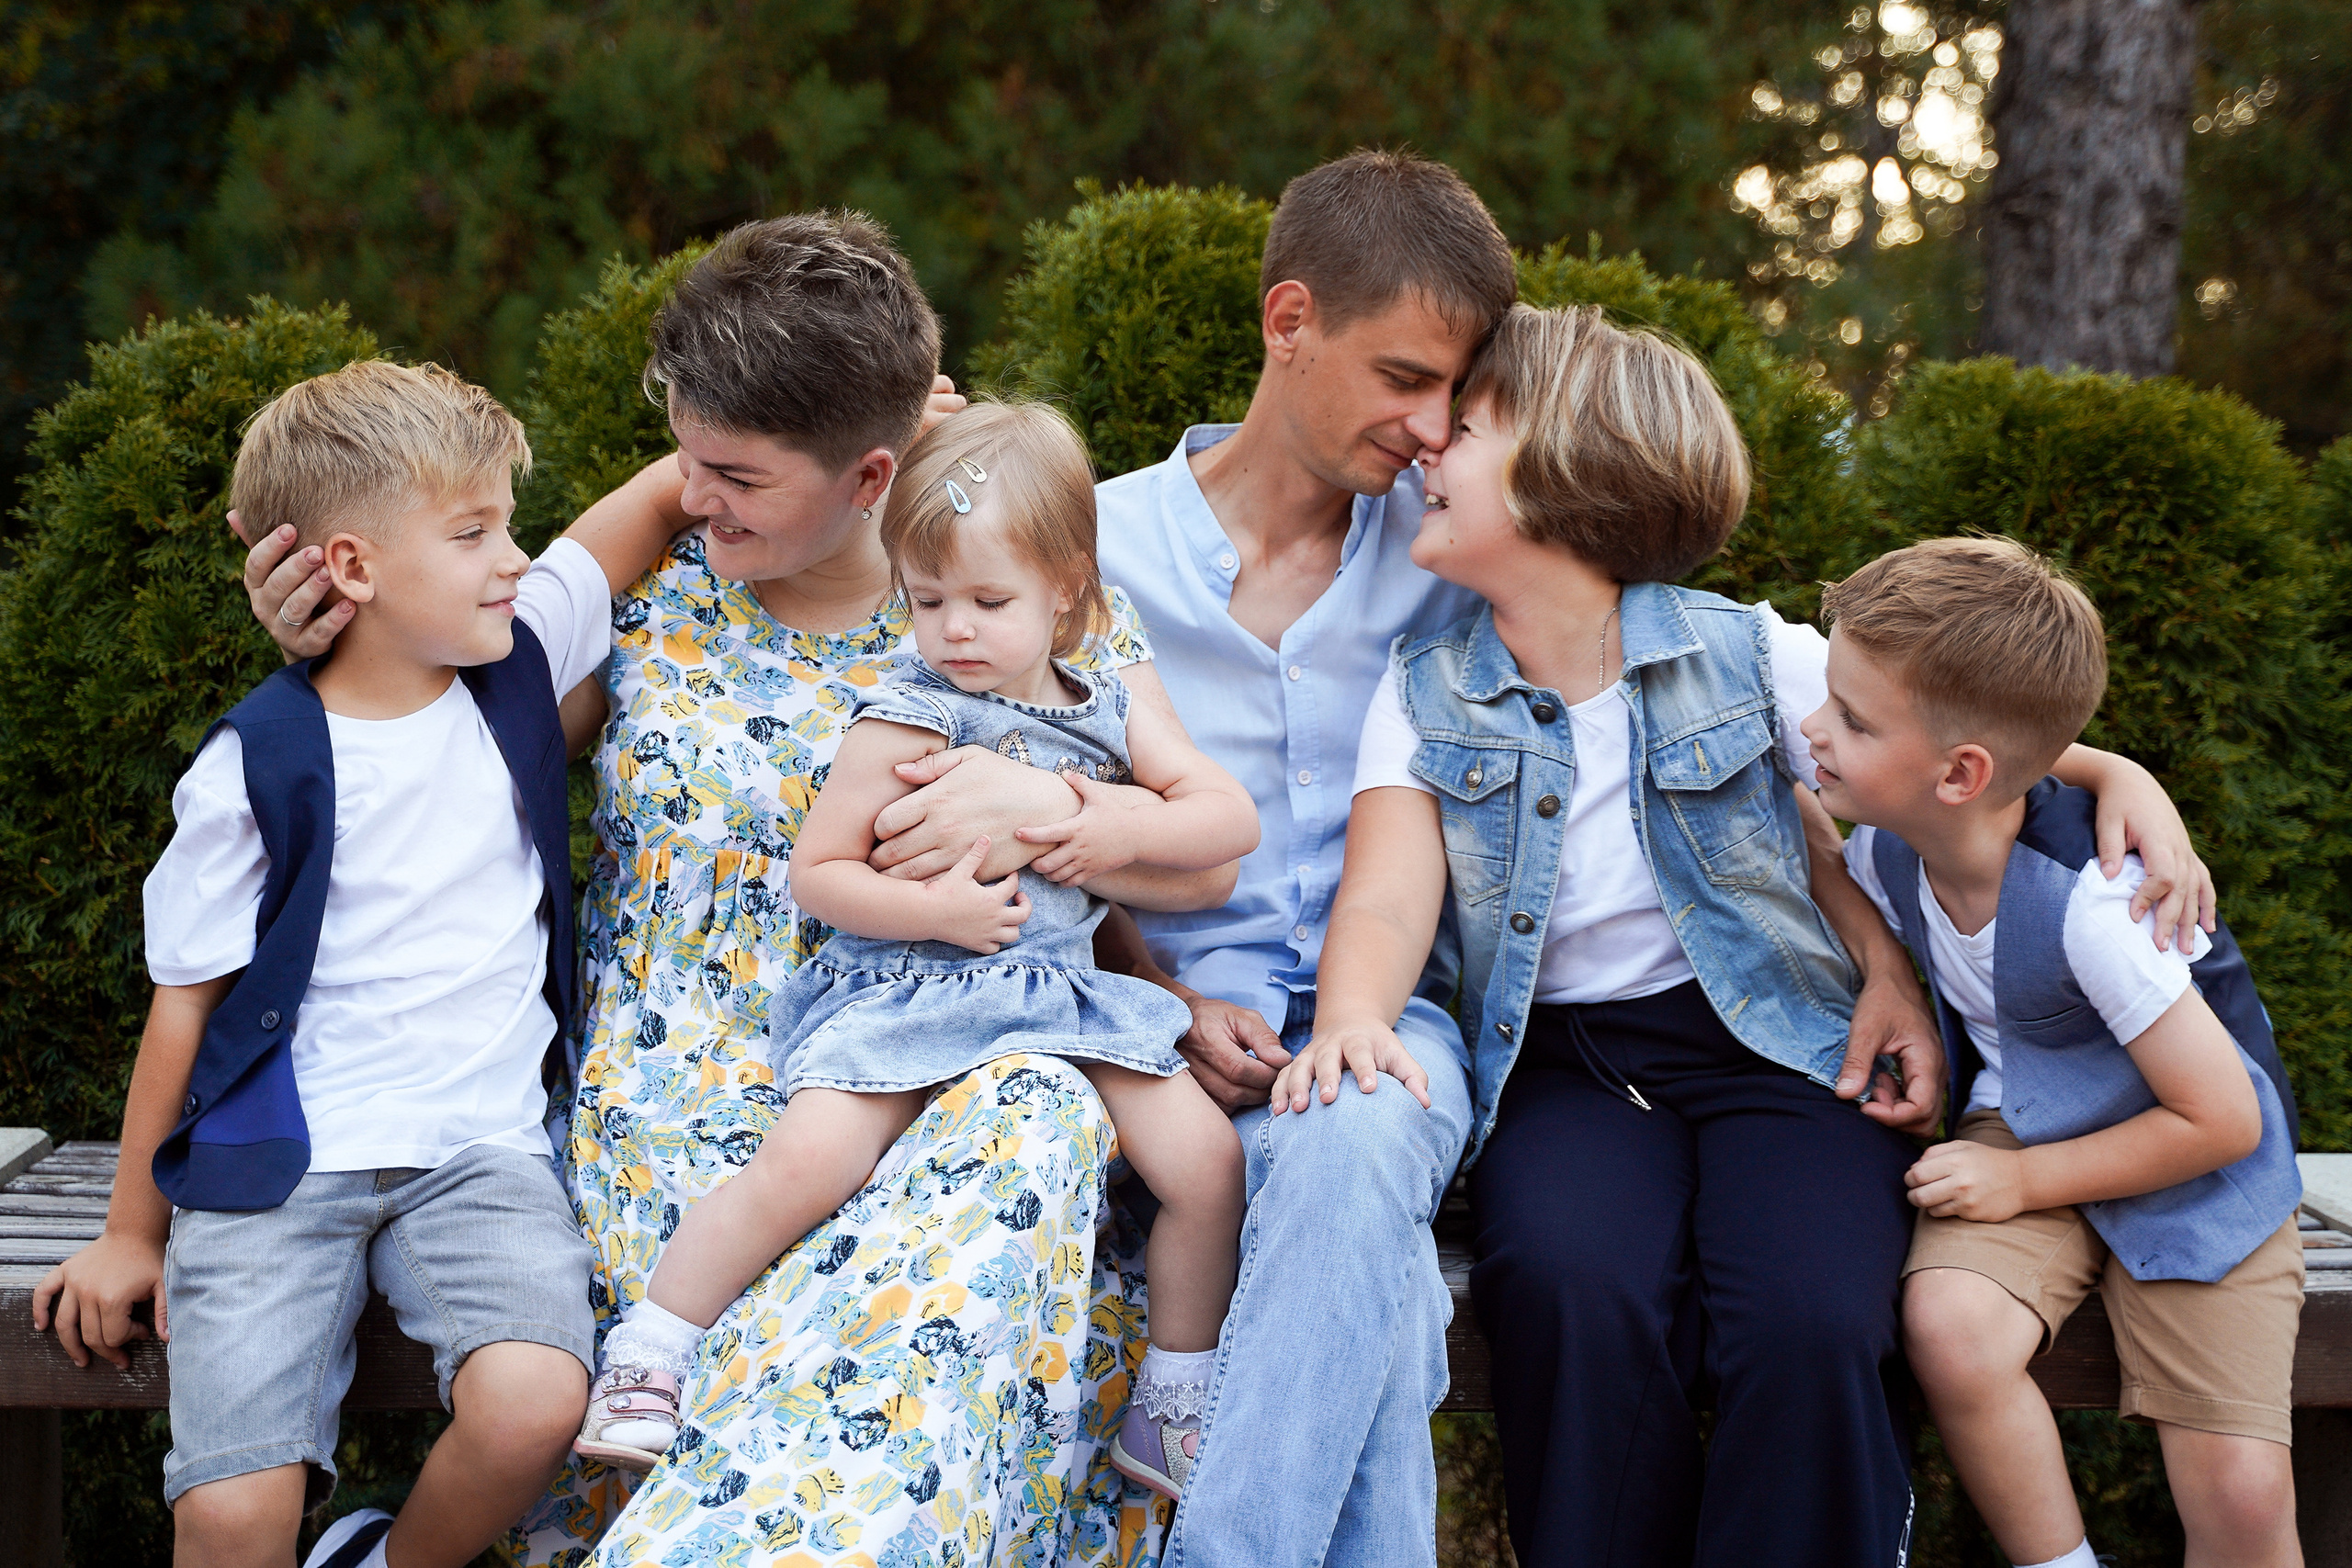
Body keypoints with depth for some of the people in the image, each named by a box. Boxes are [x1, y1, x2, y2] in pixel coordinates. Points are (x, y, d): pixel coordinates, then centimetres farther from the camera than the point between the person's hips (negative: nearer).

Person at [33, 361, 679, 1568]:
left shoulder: (515, 661, 4)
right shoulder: (258, 768, -6)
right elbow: (187, 1002, 1)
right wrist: (133, 1233, 7)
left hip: (479, 1148, 3)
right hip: (281, 1161, -3)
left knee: (531, 1401, -26)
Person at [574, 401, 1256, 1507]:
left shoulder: (1111, 715, 11)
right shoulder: (907, 722, -4)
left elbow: (1233, 817, 10)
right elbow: (815, 872, -3)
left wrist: (1126, 832, -8)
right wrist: (931, 910, -17)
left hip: (1064, 993, 5)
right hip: (900, 992, -5)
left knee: (1207, 1158, -10)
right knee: (804, 1163, -29)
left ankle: (1174, 1410, 9)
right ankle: (648, 1354, -11)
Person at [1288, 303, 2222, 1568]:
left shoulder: (1753, 656, 4)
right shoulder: (1423, 693, 8)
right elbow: (1388, 896, -4)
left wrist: (1897, 987, -14)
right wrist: (1354, 1020, -26)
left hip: (1771, 1039, -1)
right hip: (1559, 1060, 1)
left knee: (1808, 1324, -30)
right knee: (1575, 1294, -32)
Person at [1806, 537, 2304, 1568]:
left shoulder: (2091, 903, -29)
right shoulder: (1884, 852, -9)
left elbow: (2221, 1120, -21)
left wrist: (2026, 1180, -16)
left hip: (2186, 1166, -4)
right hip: (2015, 1124, 5)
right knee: (1946, 1325, -29)